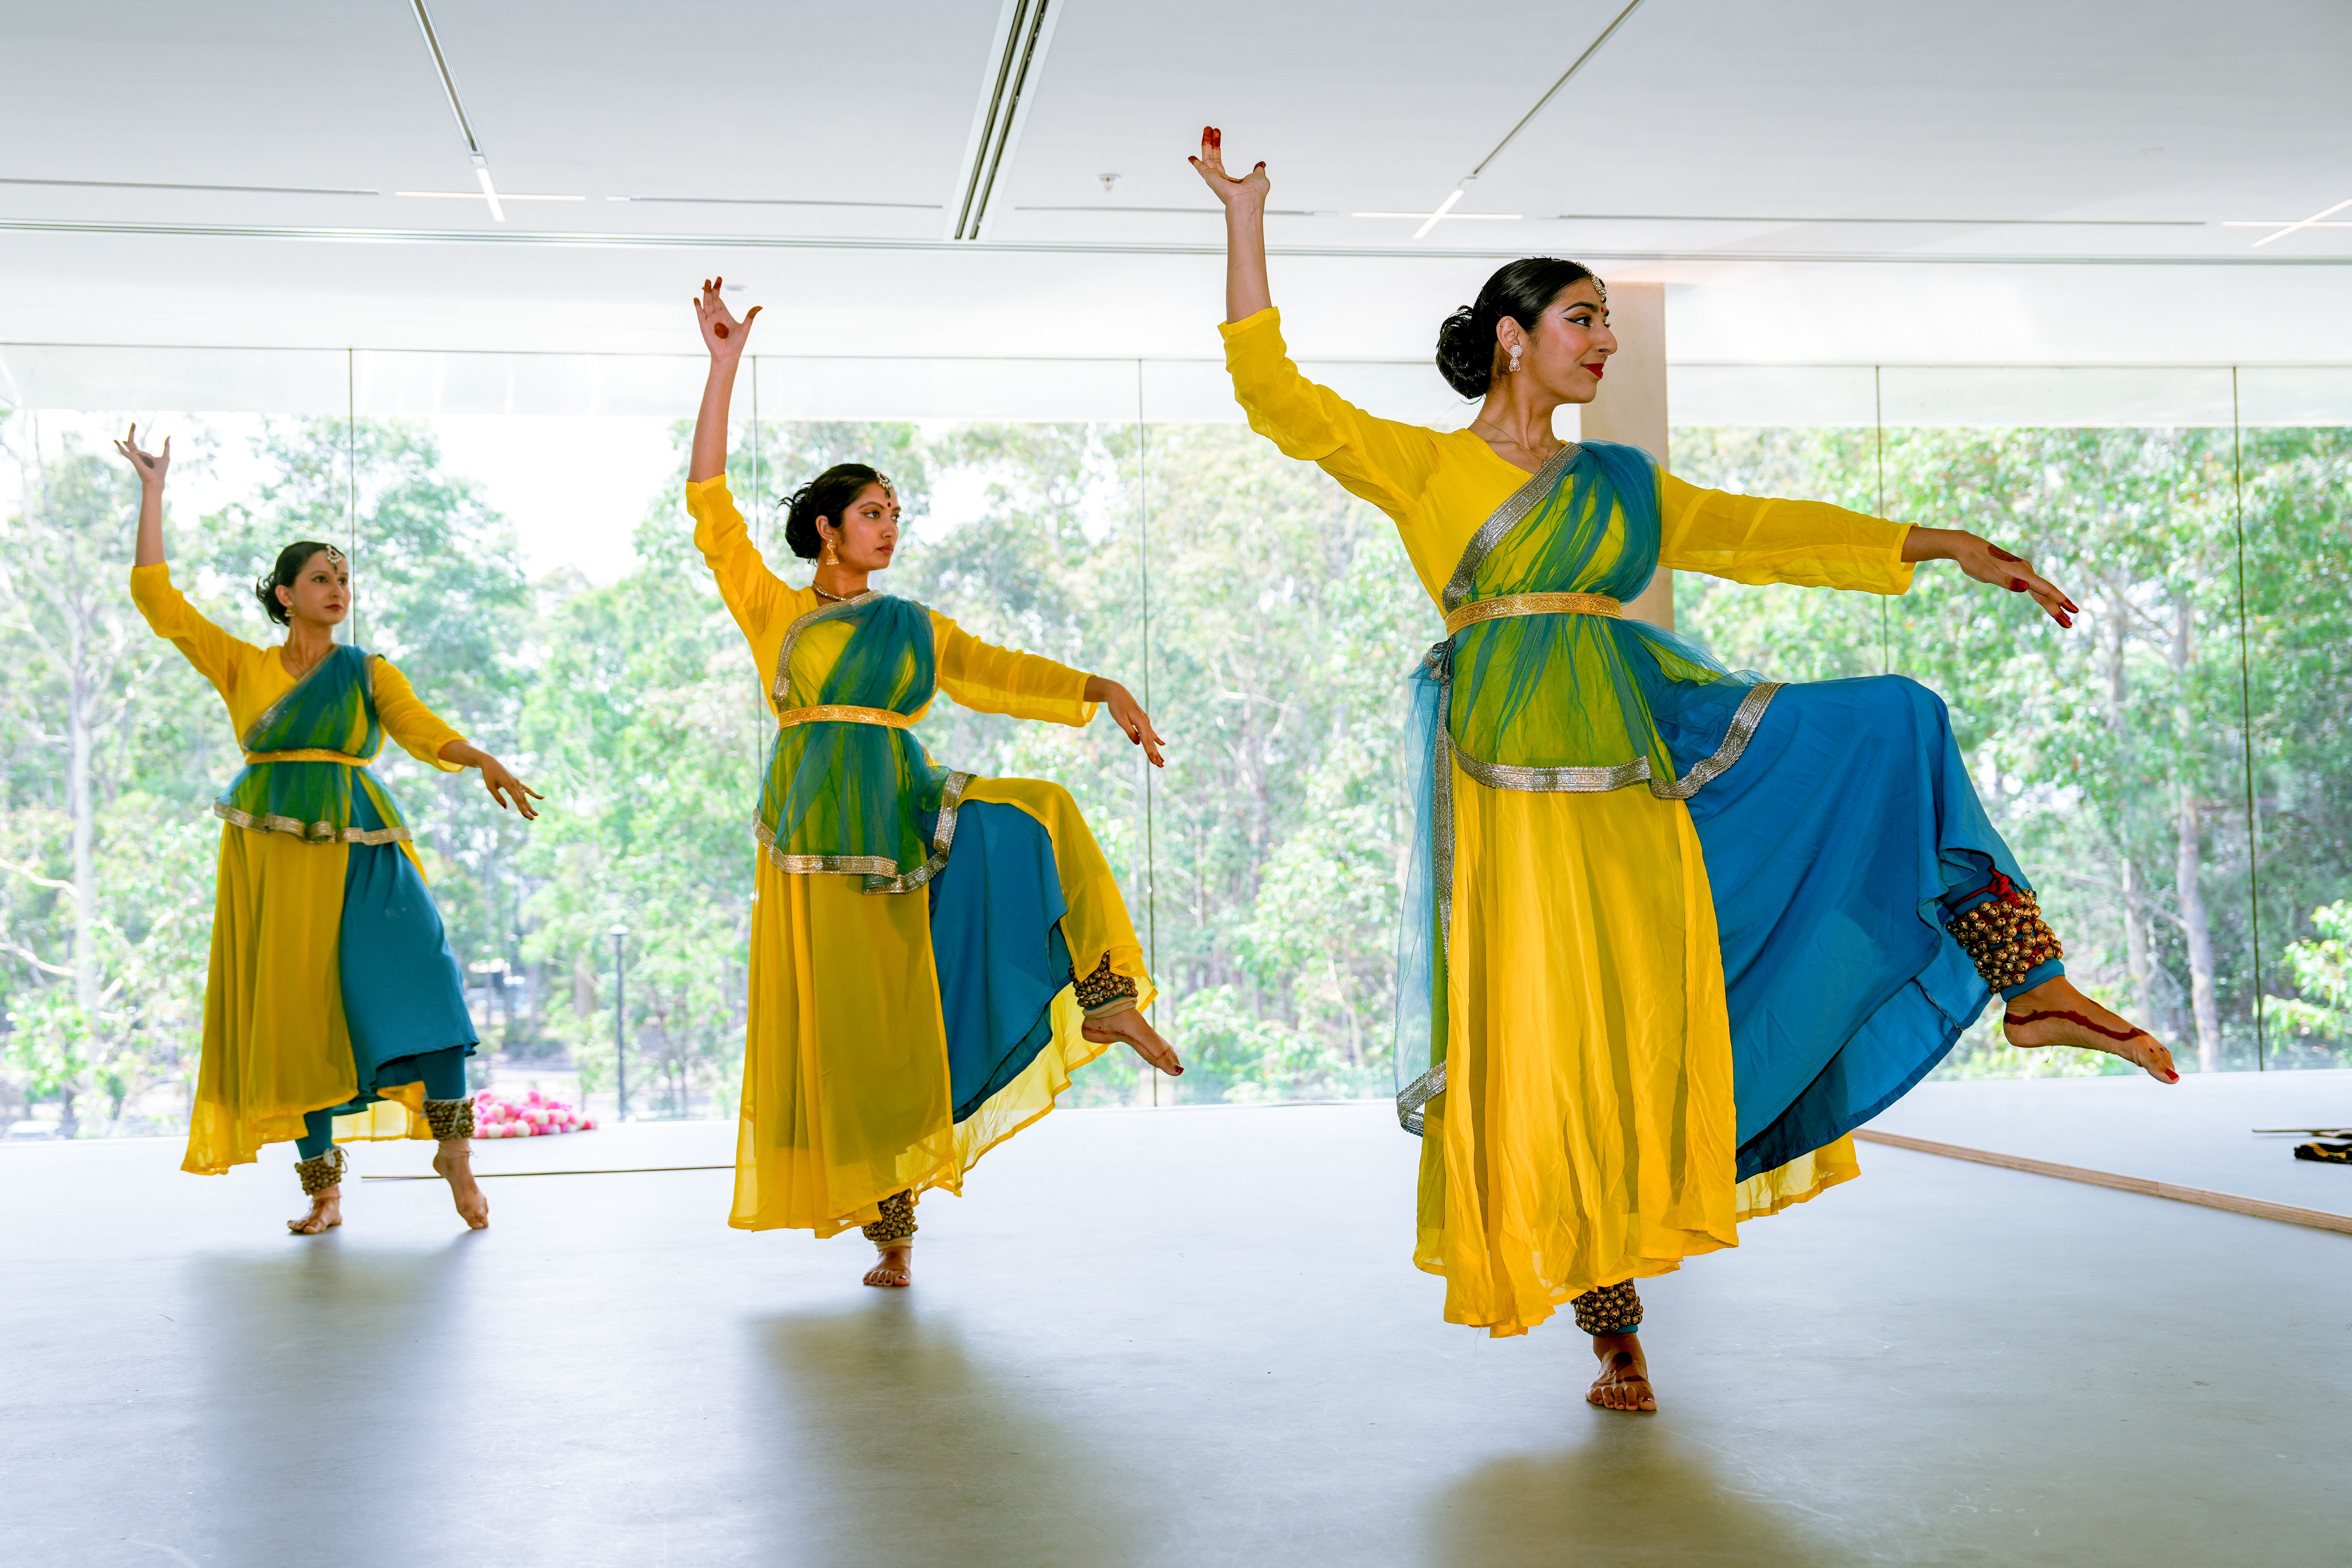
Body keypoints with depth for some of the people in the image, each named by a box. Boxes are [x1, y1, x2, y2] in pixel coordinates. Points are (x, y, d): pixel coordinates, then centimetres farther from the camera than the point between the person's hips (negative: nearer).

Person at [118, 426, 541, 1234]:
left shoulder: (369, 672, 11)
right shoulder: (242, 667, 11)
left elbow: (423, 730, -3)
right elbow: (158, 597, 7)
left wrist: (481, 760, -23)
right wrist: (153, 492, 8)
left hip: (358, 852, -1)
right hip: (273, 856, 1)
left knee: (416, 981, -17)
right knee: (295, 1015, 0)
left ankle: (454, 1148, -6)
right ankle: (324, 1190, 9)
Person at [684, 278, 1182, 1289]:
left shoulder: (912, 626, 16)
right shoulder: (775, 610, 6)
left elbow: (997, 675, 8)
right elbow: (710, 505, -1)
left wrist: (1100, 691, -7)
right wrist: (724, 367, -5)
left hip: (907, 821, 3)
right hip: (818, 838, -3)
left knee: (1039, 817, -19)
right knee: (851, 1034, -3)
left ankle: (1099, 997, -12)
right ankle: (889, 1226, 7)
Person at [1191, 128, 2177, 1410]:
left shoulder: (1621, 483, 21)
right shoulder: (1425, 468, 8)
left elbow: (1768, 535, 18)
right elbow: (1272, 392, 3)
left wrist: (1941, 546, 12)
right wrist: (1244, 222, 0)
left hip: (1645, 767, 5)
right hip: (1519, 783, -5)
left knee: (1888, 727, -3)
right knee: (1561, 1041, -7)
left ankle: (2034, 991, -4)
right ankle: (1615, 1338, 5)